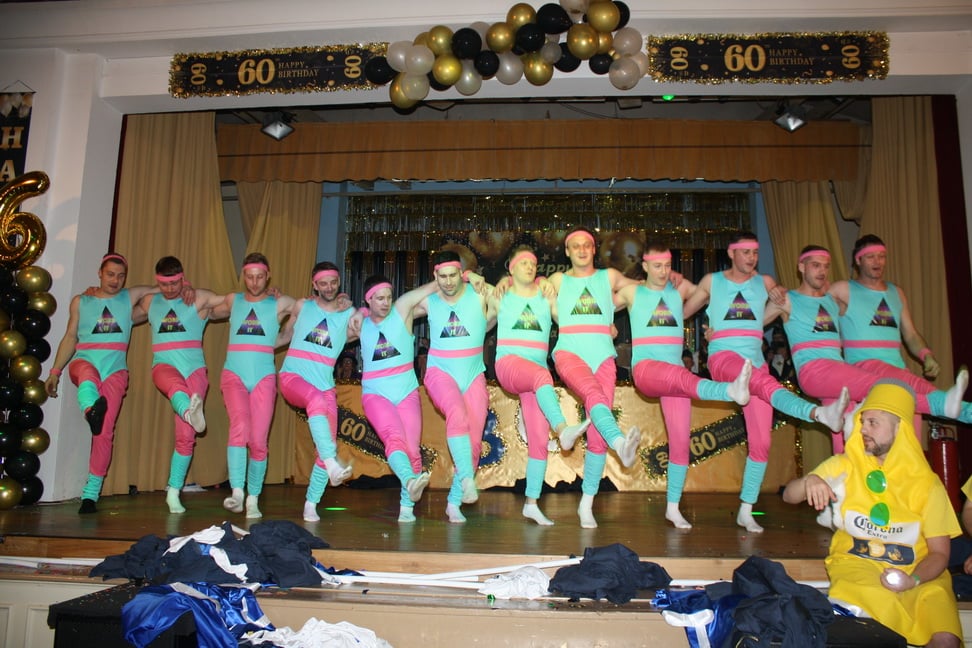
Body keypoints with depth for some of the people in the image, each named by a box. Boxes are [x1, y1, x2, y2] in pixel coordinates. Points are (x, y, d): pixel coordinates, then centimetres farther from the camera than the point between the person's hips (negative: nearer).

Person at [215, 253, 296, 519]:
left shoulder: (280, 304, 6)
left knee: (258, 442, -2)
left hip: (264, 377, 0)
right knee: (240, 427, -25)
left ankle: (253, 499, 12)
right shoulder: (232, 300, 13)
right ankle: (236, 492, -25)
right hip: (234, 375, 0)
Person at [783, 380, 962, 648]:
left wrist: (913, 579, -19)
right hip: (856, 564, 0)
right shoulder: (844, 466, 2)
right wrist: (809, 481, -24)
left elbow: (939, 553, 2)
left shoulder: (927, 483, 1)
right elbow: (788, 495, -1)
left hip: (916, 573, 1)